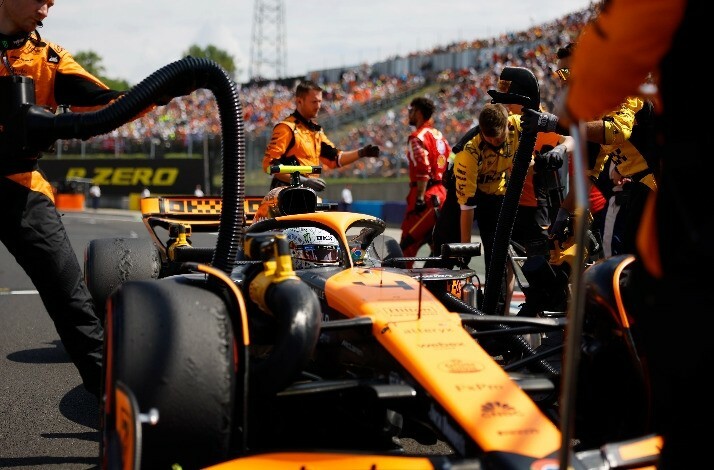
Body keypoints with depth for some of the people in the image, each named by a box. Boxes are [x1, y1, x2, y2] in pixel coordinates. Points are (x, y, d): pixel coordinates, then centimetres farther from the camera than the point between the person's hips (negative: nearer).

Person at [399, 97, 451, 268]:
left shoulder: (418, 137, -9)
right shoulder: (439, 135, 18)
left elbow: (423, 170, -20)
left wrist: (419, 198, -21)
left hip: (427, 195, -9)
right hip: (441, 193, 9)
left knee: (408, 244, -8)